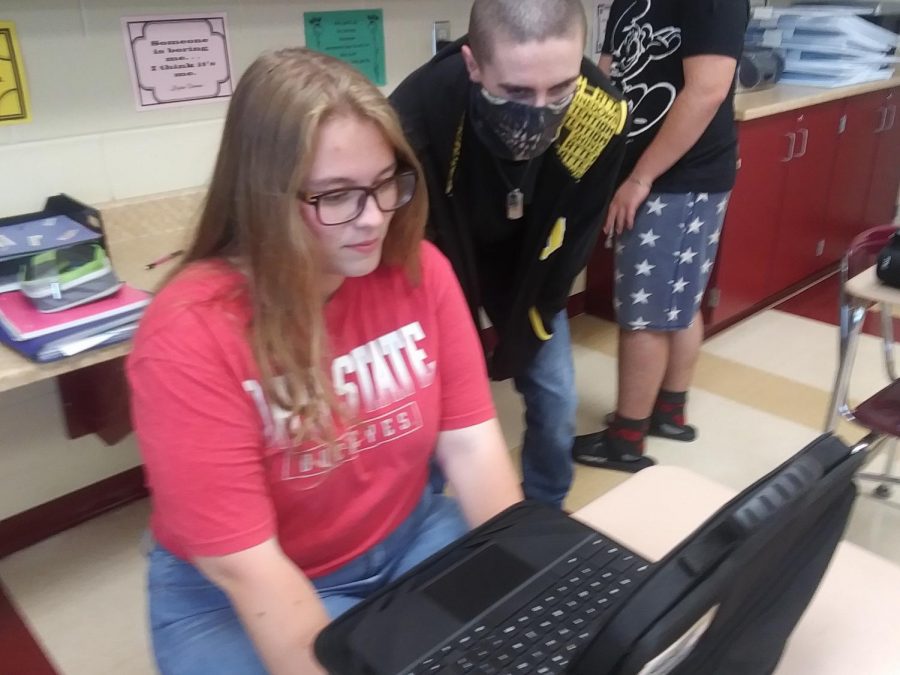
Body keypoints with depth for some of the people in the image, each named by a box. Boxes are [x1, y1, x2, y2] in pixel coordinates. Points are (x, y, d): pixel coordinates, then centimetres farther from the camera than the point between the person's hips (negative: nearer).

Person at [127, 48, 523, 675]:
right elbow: (244, 565, -24)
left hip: (410, 537, 4)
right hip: (238, 595, -3)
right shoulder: (190, 333, -25)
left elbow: (470, 441, -10)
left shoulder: (419, 271, -11)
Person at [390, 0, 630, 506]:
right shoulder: (416, 115, -38)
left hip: (530, 269, 3)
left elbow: (573, 241, -12)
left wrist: (517, 339, -7)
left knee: (555, 401, 7)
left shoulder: (602, 115, -28)